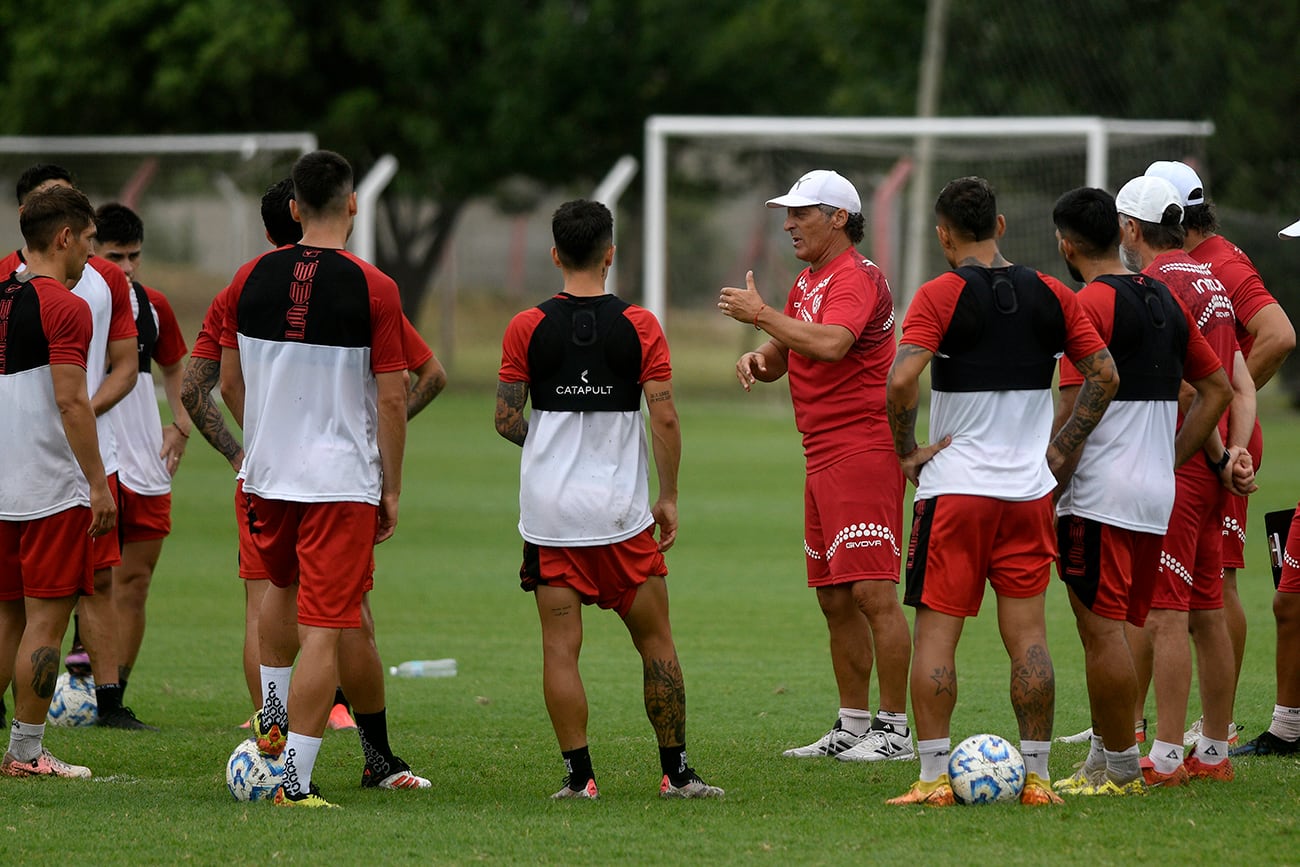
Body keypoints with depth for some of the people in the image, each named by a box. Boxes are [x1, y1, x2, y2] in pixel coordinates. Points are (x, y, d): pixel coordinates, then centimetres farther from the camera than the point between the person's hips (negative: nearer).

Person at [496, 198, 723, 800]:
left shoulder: (527, 328, -1)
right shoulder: (639, 326, -3)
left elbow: (506, 420, 1)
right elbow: (665, 418, -6)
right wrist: (669, 496, 4)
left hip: (549, 511, 0)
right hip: (622, 512, 0)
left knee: (560, 647, 3)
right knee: (655, 642, 10)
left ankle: (578, 774, -2)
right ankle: (676, 771, 12)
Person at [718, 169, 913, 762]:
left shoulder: (856, 277, -11)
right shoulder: (808, 283, 19)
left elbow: (830, 344, -29)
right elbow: (781, 356, 26)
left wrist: (760, 313, -19)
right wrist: (756, 358, 2)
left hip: (863, 455, -10)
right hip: (823, 461, 10)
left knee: (873, 592, -11)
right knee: (835, 599, 11)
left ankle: (895, 730, -10)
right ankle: (852, 726, 16)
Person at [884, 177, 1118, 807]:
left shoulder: (940, 295, -8)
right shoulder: (1052, 295, 5)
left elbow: (902, 380, -20)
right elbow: (1104, 375, 7)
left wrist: (906, 451, -7)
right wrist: (1063, 447, 11)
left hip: (952, 489, -4)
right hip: (1029, 490, 4)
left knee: (936, 631, 1)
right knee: (1027, 635, 7)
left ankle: (934, 777, -3)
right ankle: (1036, 775, 6)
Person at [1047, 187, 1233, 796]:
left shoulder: (1089, 304, -11)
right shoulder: (1164, 300, 14)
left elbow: (1074, 409, -17)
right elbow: (1218, 390, 19)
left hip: (1100, 495, -8)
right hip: (1157, 493, 8)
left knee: (1101, 628, -3)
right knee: (1118, 629, 14)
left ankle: (1119, 769, -1)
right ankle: (1105, 761, 17)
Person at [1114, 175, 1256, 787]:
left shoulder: (1157, 283, -12)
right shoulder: (1207, 279, 16)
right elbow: (1241, 386, 14)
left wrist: (1218, 457, -7)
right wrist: (1234, 450, 4)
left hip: (1171, 464, -9)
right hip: (1208, 468, 9)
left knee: (1163, 614, -8)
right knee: (1206, 613, 12)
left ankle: (1164, 758, -10)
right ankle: (1213, 752, 17)